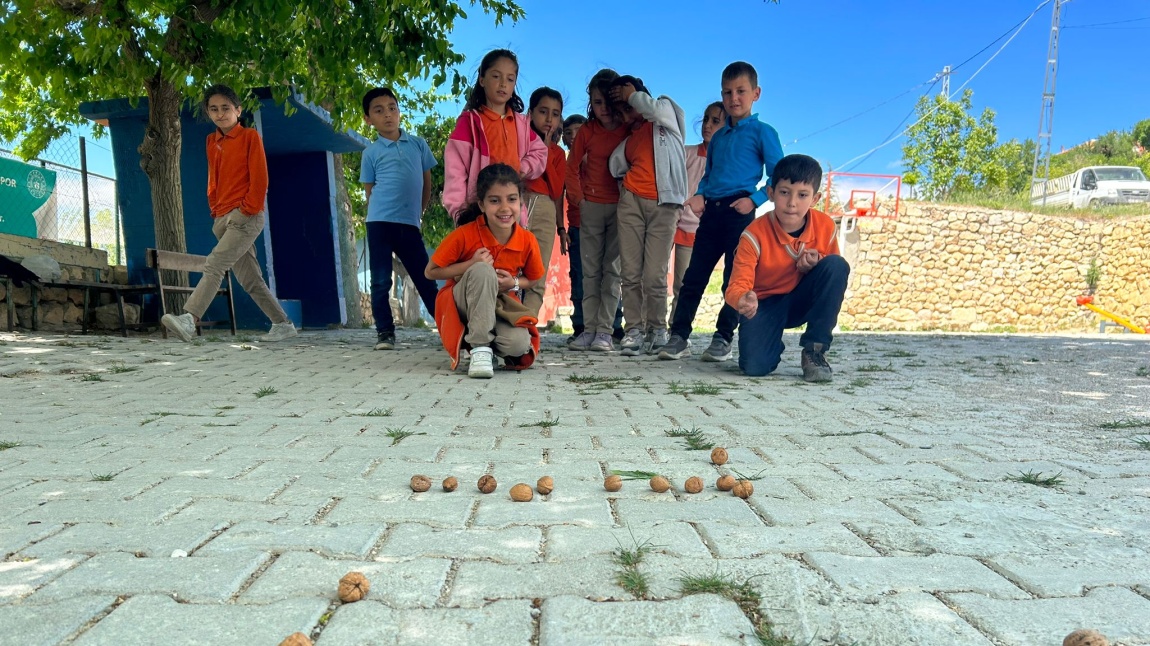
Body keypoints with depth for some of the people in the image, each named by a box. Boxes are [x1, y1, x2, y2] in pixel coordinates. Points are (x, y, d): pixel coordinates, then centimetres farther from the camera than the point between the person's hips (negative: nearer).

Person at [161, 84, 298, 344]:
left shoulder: (250, 136, 1)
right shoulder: (212, 142, 18)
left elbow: (260, 177, -6)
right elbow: (213, 179, 22)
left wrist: (249, 208, -13)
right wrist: (215, 210, 11)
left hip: (245, 217, -7)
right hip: (223, 218, 7)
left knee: (214, 264, -21)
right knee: (250, 280, 6)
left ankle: (189, 319, -28)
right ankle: (283, 324, 13)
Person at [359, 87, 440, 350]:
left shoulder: (418, 144, 9)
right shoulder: (371, 152, 5)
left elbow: (426, 182, 15)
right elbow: (370, 192, 9)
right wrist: (383, 211, 2)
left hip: (410, 224, 1)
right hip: (380, 223, -1)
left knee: (426, 280, 4)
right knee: (381, 282, 1)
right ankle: (385, 333, 11)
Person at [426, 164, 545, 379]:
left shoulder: (527, 241, -12)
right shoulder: (464, 235, -20)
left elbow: (533, 279, 7)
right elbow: (430, 272, -11)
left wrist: (514, 284, -16)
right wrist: (471, 265, -25)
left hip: (500, 305, 3)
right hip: (461, 303, -2)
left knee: (519, 344, -31)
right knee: (482, 270, -36)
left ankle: (493, 343, 8)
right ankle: (480, 347, -26)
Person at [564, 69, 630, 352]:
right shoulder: (587, 131, 1)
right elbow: (572, 167, 8)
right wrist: (578, 198, 0)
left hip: (621, 206, -2)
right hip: (591, 206, 2)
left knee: (612, 270, -1)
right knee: (591, 270, 4)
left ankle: (605, 331, 0)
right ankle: (589, 328, 9)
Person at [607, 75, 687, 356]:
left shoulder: (667, 113, 11)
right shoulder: (630, 137, 23)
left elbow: (654, 108, -12)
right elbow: (616, 166, 15)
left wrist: (631, 95, 4)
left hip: (663, 204, -4)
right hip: (631, 201, 5)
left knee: (654, 275, -8)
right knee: (630, 272, -2)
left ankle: (657, 329, 7)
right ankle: (633, 329, 5)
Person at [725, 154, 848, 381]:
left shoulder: (826, 226, -10)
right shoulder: (755, 234, -21)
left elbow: (835, 273, 4)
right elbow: (737, 285, -26)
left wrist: (817, 263, -21)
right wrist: (743, 300, -52)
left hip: (803, 300, 3)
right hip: (765, 304, -3)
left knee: (837, 265, -25)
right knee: (755, 366, -27)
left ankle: (815, 349, -14)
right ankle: (775, 346, 15)